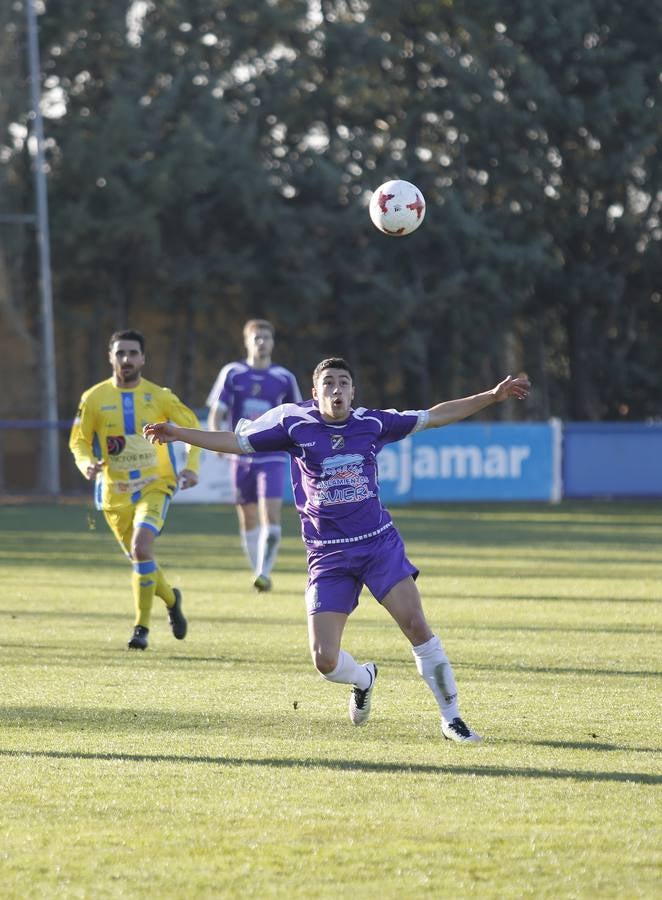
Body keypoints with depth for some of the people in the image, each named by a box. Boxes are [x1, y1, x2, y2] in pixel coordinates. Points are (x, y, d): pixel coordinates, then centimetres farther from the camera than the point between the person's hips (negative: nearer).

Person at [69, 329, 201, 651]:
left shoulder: (158, 396, -3)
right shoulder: (94, 398, -2)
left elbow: (193, 428, 7)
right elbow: (79, 441, 4)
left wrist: (191, 466, -7)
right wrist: (87, 464, -18)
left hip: (154, 486, -3)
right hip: (115, 492, 3)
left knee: (141, 547, -24)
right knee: (140, 558, 11)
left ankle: (142, 628, -16)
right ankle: (171, 598, 43)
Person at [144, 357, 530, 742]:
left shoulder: (372, 422, 2)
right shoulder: (294, 422, -2)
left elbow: (433, 417, 12)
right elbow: (237, 441, 2)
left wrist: (493, 396, 11)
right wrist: (178, 433, -6)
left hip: (379, 542, 1)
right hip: (328, 555, 0)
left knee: (417, 625, -16)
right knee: (325, 660, -9)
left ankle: (452, 718, -3)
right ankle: (363, 679, 29)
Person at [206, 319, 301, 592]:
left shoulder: (284, 378, 2)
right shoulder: (232, 374, 1)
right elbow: (216, 413, -1)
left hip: (272, 457, -1)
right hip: (242, 456, 1)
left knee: (271, 515, -17)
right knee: (248, 518, 8)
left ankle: (264, 573, -18)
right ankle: (258, 572, 21)